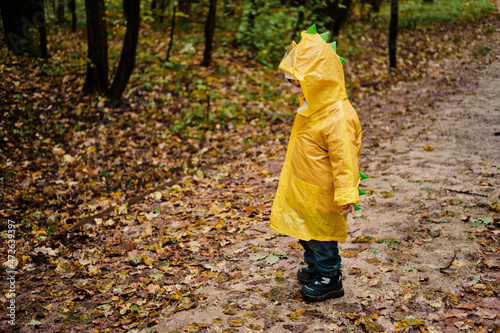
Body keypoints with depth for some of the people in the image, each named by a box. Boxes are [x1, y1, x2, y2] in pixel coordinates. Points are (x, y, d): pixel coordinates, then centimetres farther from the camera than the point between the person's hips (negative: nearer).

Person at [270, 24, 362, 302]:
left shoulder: (338, 117, -29)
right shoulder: (314, 107, 3)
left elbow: (344, 159, -27)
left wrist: (346, 195, -25)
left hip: (321, 194, -9)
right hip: (303, 187, 9)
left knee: (322, 236, 8)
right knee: (305, 231, 23)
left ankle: (330, 280, 27)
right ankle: (315, 267, 44)